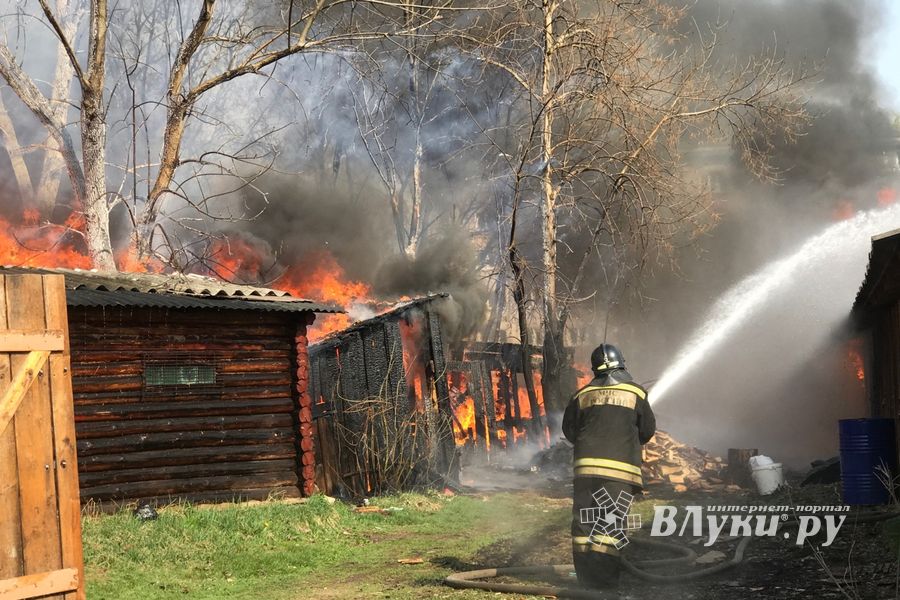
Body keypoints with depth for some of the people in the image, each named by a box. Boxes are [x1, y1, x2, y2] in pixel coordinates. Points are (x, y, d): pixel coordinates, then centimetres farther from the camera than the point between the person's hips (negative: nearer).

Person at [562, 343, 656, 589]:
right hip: (620, 467, -2)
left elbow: (569, 429, 15)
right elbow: (648, 430, 11)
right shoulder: (635, 393, 4)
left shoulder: (583, 395, 9)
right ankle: (604, 577, -6)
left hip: (586, 465, 2)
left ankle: (585, 575, 8)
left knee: (583, 521, 7)